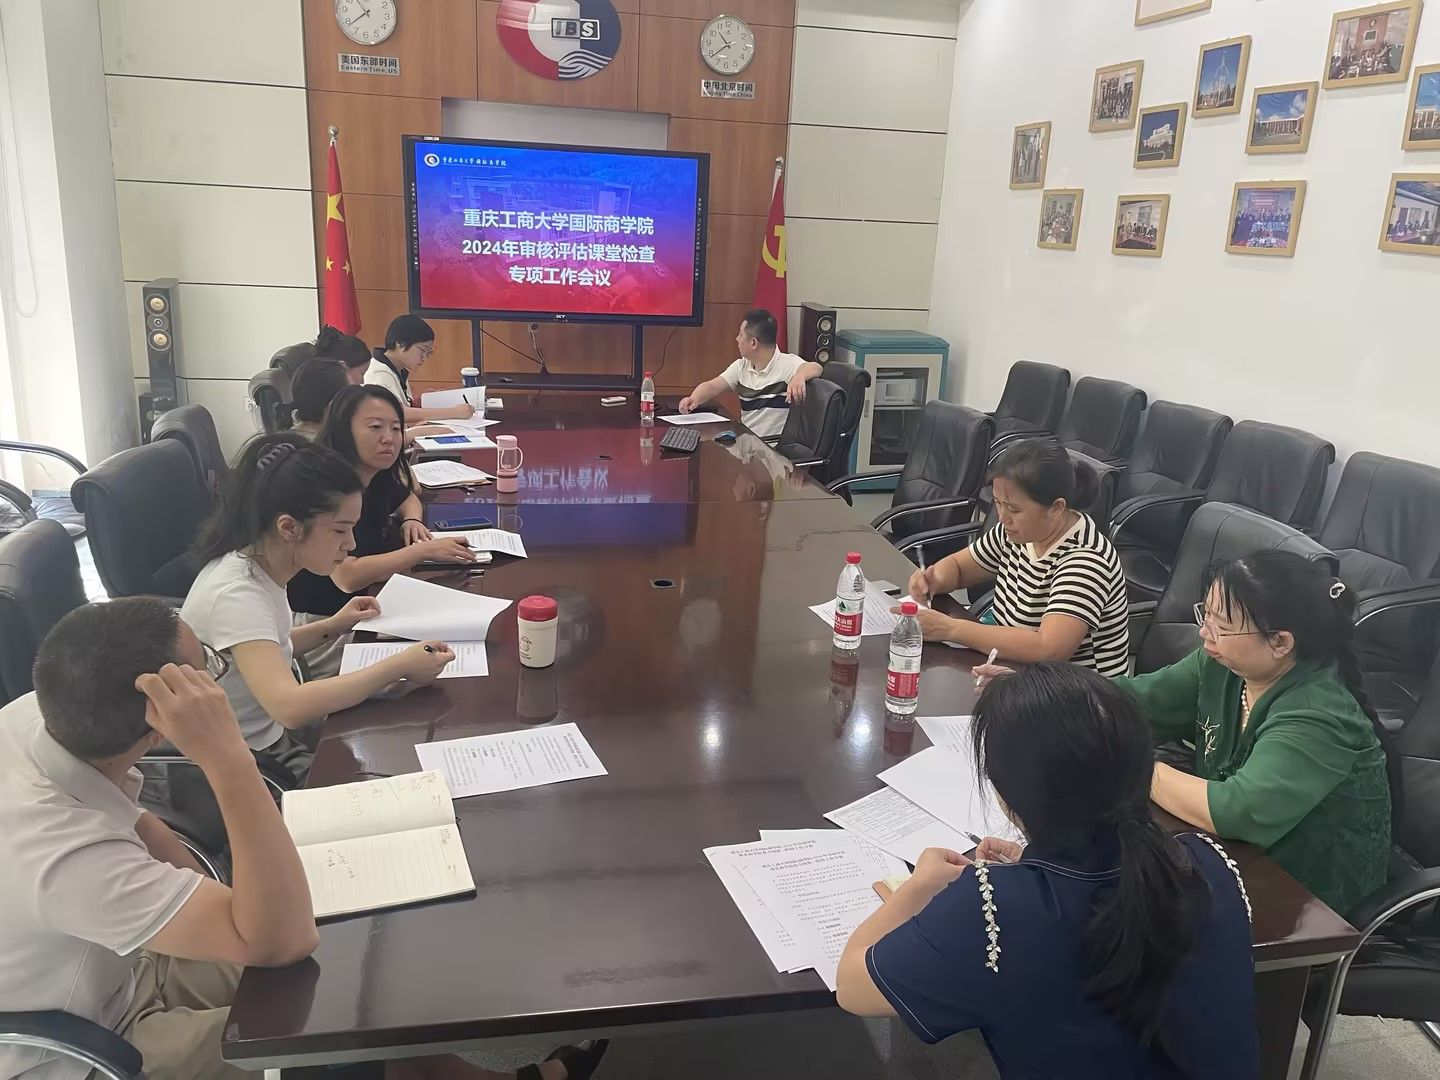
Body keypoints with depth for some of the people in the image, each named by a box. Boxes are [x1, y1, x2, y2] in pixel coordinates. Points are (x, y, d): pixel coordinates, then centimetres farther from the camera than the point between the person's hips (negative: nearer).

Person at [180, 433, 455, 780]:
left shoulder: (263, 567, -2)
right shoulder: (235, 594, -27)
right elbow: (290, 707, -40)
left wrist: (331, 627, 1)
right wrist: (400, 666, -34)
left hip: (279, 734, 8)